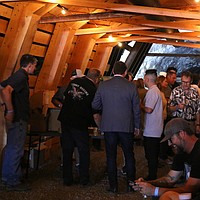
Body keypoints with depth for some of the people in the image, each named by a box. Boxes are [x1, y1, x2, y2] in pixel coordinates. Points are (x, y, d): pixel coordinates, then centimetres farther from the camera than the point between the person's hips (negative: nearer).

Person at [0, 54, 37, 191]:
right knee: (16, 150, -5)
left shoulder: (19, 76, 14)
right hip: (18, 119, -10)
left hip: (17, 118, 10)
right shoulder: (21, 77, -16)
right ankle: (13, 181, 1)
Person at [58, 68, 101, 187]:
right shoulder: (93, 90, -12)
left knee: (67, 151, 11)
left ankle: (67, 179, 16)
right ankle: (84, 179, 13)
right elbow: (95, 111, -6)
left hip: (65, 120, 5)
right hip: (79, 123, -5)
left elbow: (65, 95, 16)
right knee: (84, 151, 9)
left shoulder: (74, 82, 3)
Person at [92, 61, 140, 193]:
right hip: (127, 127, 0)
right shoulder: (131, 86, -5)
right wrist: (137, 126, 10)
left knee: (111, 157, 8)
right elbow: (136, 109, -1)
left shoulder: (103, 85, -3)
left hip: (109, 126, 0)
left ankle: (113, 186, 13)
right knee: (129, 156, 13)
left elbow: (95, 105, 3)